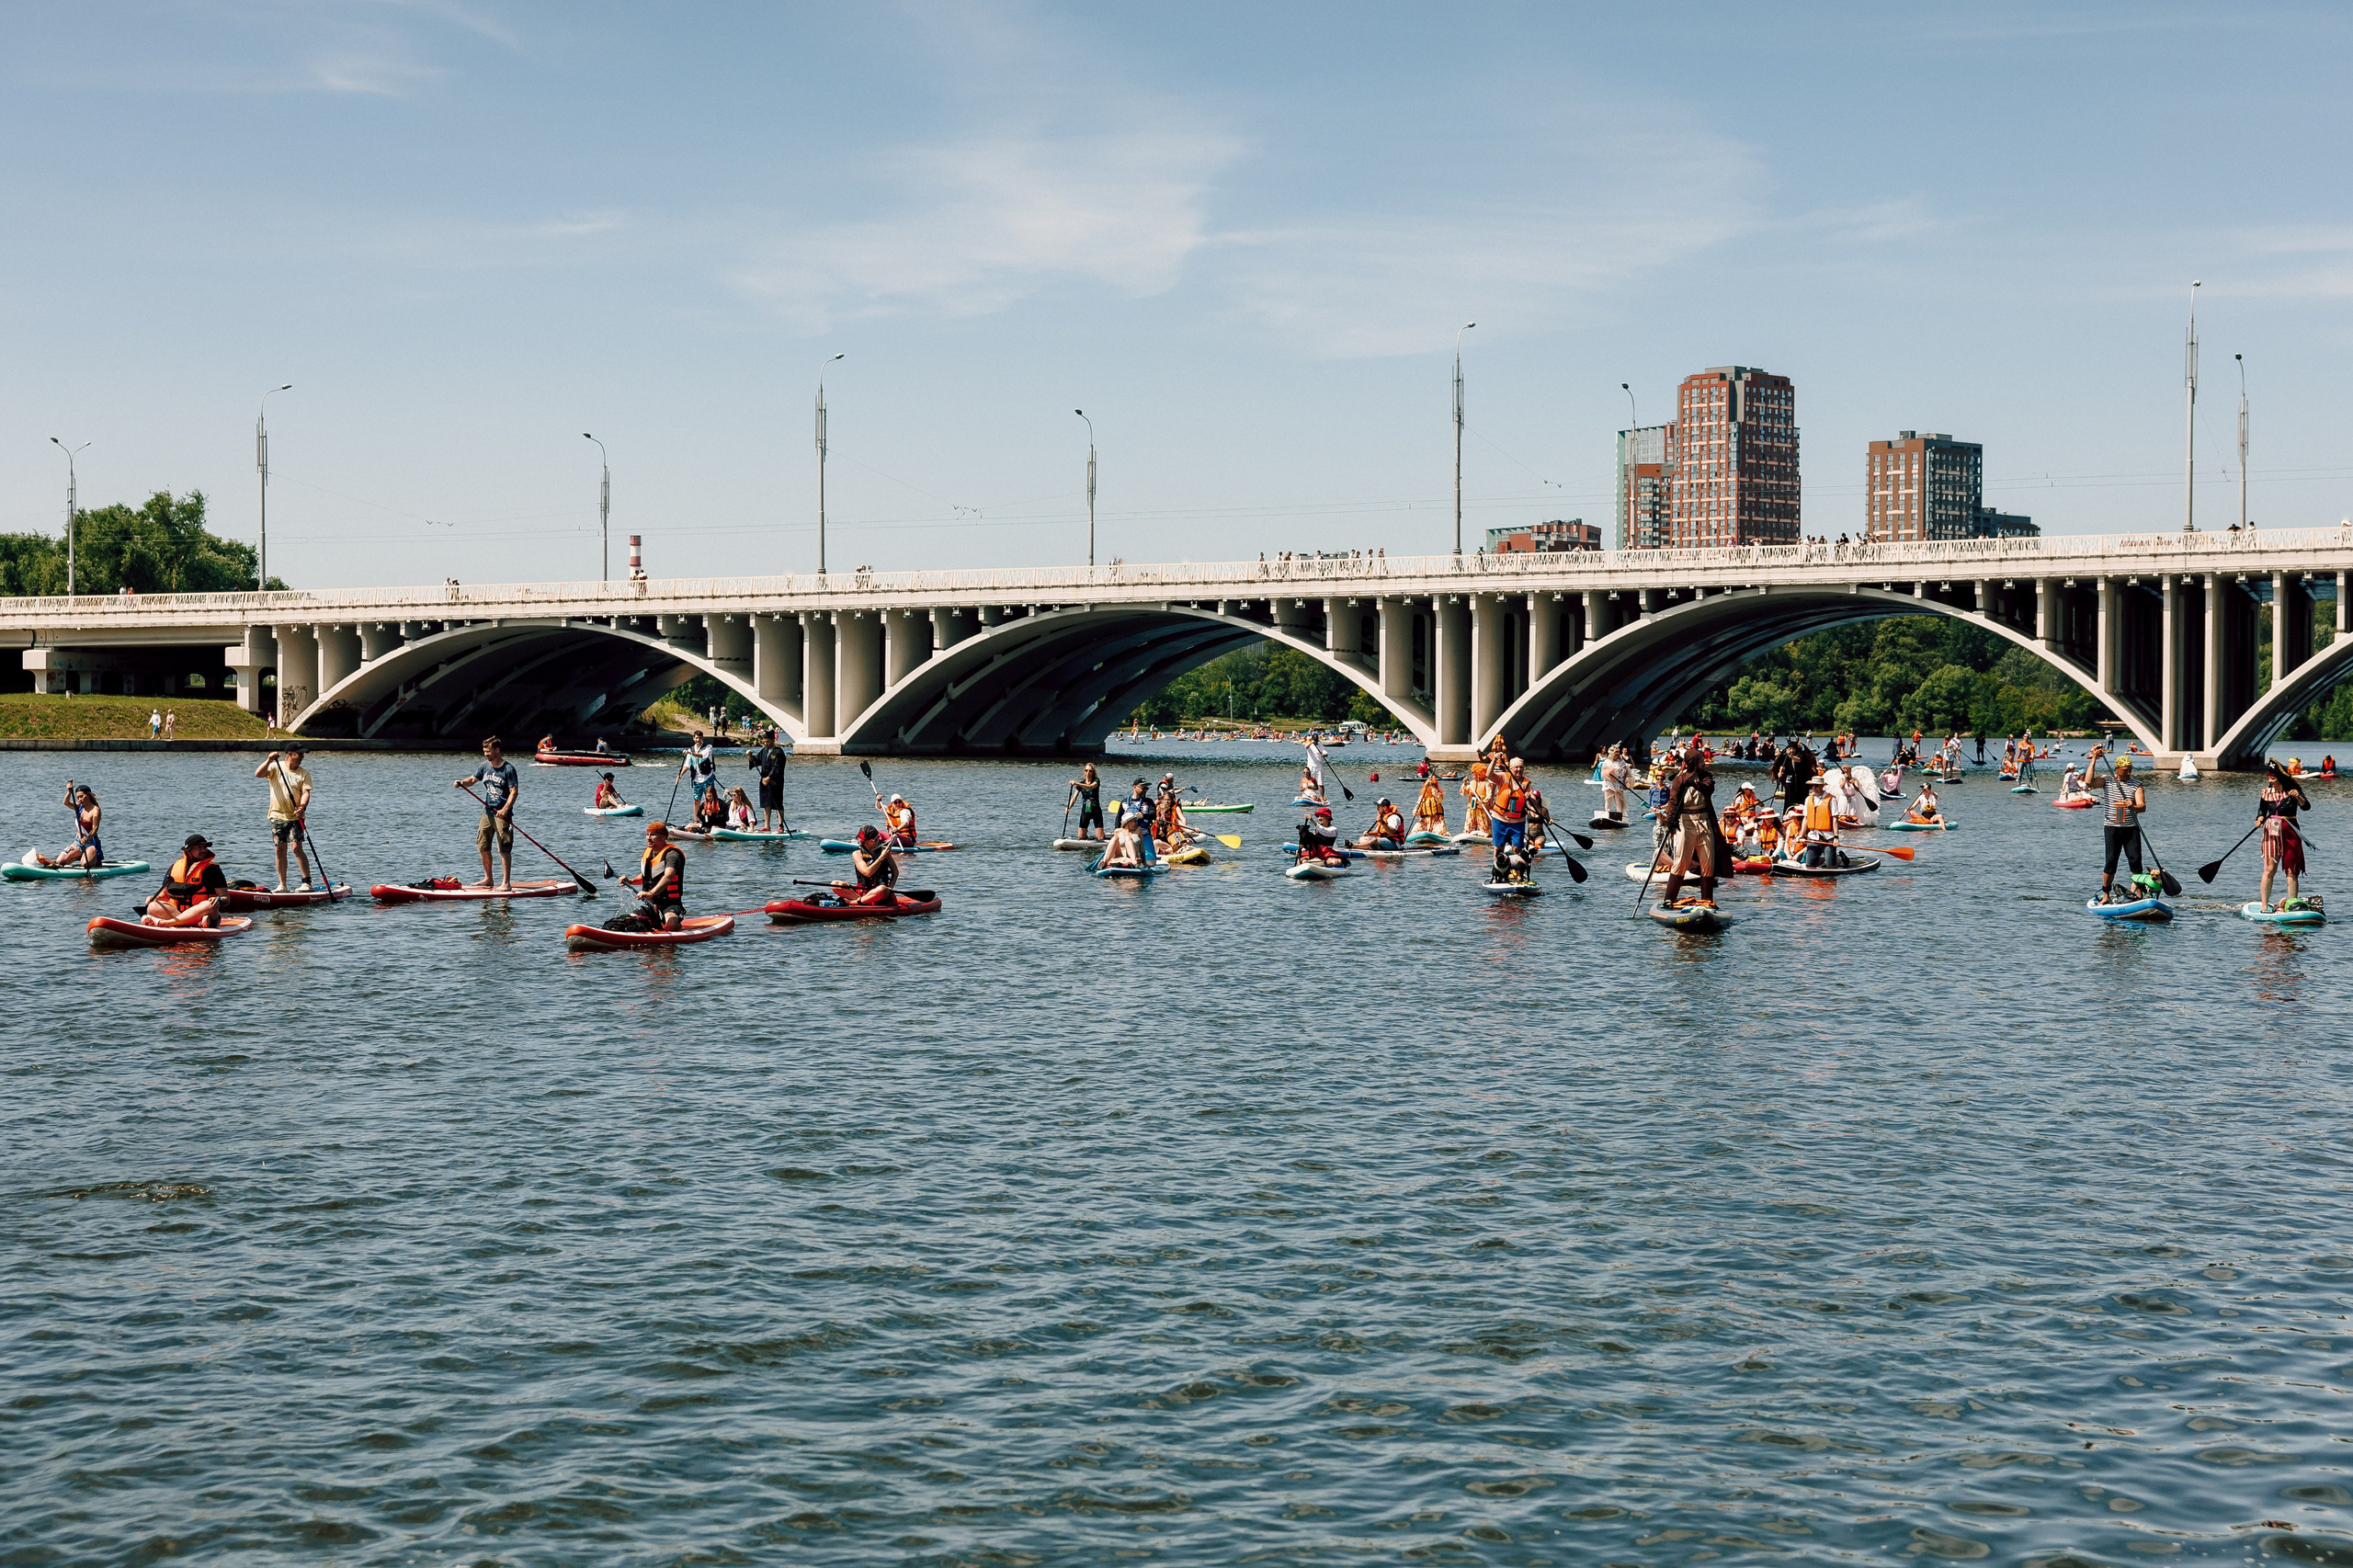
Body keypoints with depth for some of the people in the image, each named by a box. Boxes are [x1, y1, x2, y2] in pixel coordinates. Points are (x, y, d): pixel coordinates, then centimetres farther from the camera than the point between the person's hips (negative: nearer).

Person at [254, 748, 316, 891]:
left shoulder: (304, 773, 3)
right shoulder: (276, 767, 2)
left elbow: (305, 792, -8)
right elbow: (258, 774, -11)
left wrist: (302, 807, -26)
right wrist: (269, 761, -23)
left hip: (295, 816, -1)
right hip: (277, 815, 1)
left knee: (297, 848, -11)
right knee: (280, 850, 4)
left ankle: (307, 882, -11)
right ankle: (282, 885, 11)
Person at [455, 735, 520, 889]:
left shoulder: (508, 769, -11)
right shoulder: (485, 766, 9)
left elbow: (514, 792, -16)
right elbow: (472, 779, 13)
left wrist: (505, 810, -27)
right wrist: (462, 783, -11)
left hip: (502, 814, -7)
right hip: (487, 812, 7)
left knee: (504, 849, -7)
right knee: (483, 847, 11)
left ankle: (507, 882, -5)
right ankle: (488, 879, 24)